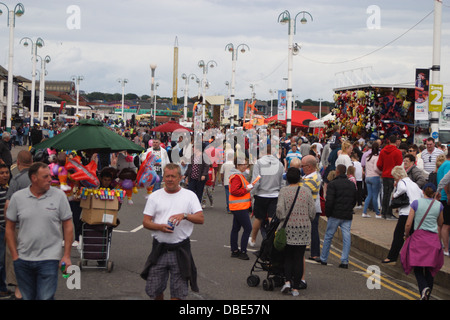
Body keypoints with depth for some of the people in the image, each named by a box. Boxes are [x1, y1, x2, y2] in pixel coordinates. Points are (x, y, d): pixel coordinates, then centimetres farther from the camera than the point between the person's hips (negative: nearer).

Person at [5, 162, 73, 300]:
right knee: (27, 297, 12)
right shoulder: (17, 197, 2)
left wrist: (66, 256, -4)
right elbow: (10, 228, 8)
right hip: (23, 260, 2)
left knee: (45, 297, -10)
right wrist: (15, 256, 2)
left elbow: (68, 226, 2)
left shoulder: (59, 195, -1)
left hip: (49, 259, -2)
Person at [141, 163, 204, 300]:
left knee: (178, 291, 2)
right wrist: (160, 227, -15)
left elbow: (201, 219, -3)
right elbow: (146, 222, 5)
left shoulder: (189, 195, 4)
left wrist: (185, 215, -21)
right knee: (153, 289, 5)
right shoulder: (154, 196, 9)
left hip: (180, 250, -1)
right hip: (159, 248, 2)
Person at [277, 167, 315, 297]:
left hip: (288, 228, -1)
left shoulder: (284, 191, -4)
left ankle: (288, 281, -5)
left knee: (288, 257, 12)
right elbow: (312, 211, 1)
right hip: (304, 228, 1)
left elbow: (280, 209, -12)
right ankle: (296, 287, 5)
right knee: (299, 258, 5)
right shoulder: (306, 191, 2)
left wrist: (282, 219, 7)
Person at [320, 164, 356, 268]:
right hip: (348, 216, 4)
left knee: (328, 236, 7)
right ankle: (344, 261, -3)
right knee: (347, 237, 2)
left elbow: (329, 201, -14)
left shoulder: (333, 184, -8)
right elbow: (354, 201, 17)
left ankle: (323, 259, 15)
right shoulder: (352, 185, 11)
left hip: (335, 215, -4)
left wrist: (327, 213, -3)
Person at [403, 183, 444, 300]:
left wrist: (406, 235, 14)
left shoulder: (416, 203, -3)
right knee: (430, 270, 10)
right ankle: (427, 295, 9)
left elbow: (408, 224, -5)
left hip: (418, 236, -2)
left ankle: (424, 287, -22)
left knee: (418, 268, 5)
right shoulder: (439, 205, 2)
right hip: (433, 238, 2)